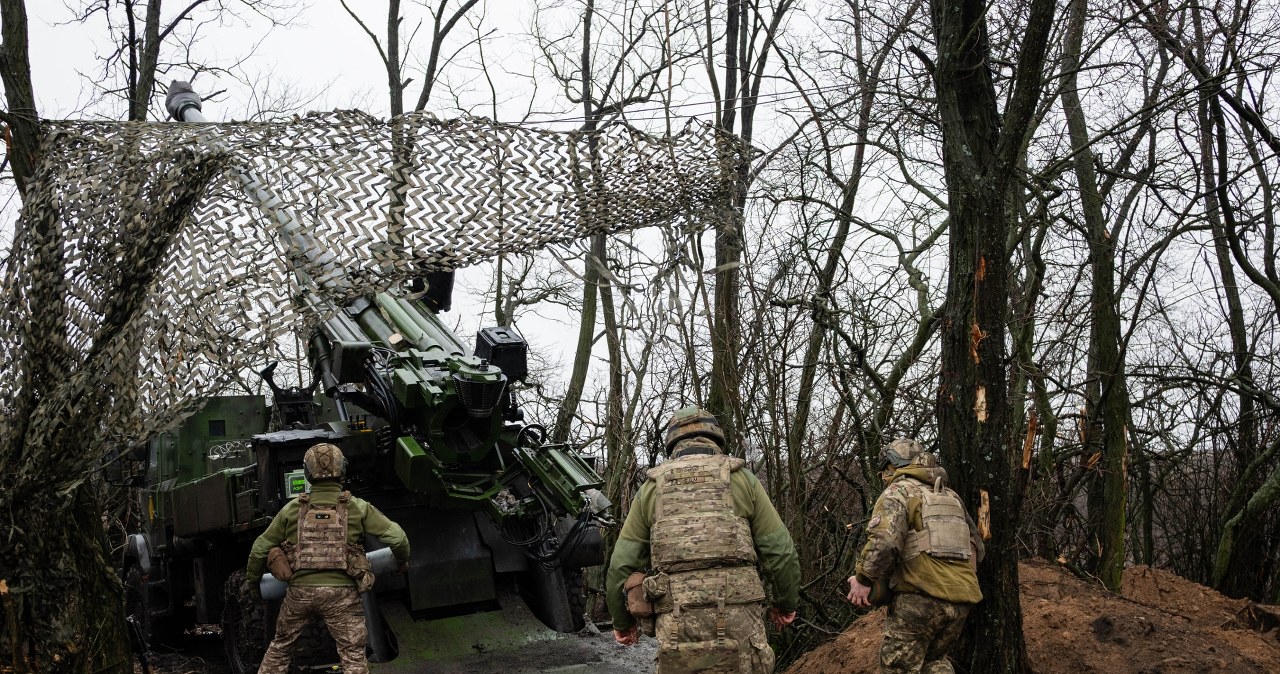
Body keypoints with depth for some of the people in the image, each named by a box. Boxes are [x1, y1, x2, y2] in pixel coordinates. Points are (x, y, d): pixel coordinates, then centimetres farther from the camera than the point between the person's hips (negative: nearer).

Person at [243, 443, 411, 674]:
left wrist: (251, 580, 27)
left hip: (300, 591, 2)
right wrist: (403, 559, 19)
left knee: (280, 646, 23)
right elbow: (396, 537, -3)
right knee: (353, 655, 4)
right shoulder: (357, 507, -1)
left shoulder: (293, 509, 5)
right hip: (340, 592, -2)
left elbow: (260, 548, 10)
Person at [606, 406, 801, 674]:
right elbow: (781, 553, 7)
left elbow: (621, 566, 11)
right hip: (738, 623, -1)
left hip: (677, 628, 2)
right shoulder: (741, 479, 9)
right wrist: (786, 604, 23)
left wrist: (622, 622, 25)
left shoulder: (652, 487, 14)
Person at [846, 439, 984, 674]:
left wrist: (863, 579, -7)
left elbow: (883, 542, -17)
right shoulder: (950, 496, 21)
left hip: (920, 596, -7)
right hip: (961, 598, 7)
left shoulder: (898, 491, -1)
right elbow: (976, 545, 25)